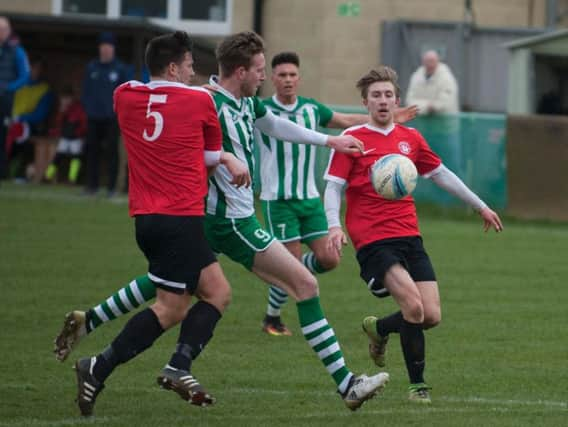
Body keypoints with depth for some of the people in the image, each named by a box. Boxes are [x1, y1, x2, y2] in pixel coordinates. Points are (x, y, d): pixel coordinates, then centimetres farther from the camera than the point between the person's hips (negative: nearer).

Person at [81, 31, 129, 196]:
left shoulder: (120, 69, 1)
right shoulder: (91, 68, 9)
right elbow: (85, 90, 13)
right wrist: (87, 105, 0)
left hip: (112, 117, -3)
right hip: (93, 117, 3)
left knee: (112, 150, -2)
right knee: (92, 150, 5)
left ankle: (112, 186, 0)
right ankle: (92, 184, 12)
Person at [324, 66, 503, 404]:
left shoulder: (410, 138, 13)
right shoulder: (352, 139, -1)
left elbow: (441, 174, 24)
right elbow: (333, 188, -3)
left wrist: (480, 206, 28)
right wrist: (334, 226, -21)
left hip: (410, 237, 5)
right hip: (373, 240, -5)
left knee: (432, 316, -4)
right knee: (414, 307, -22)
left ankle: (379, 328, 27)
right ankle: (418, 385, -6)